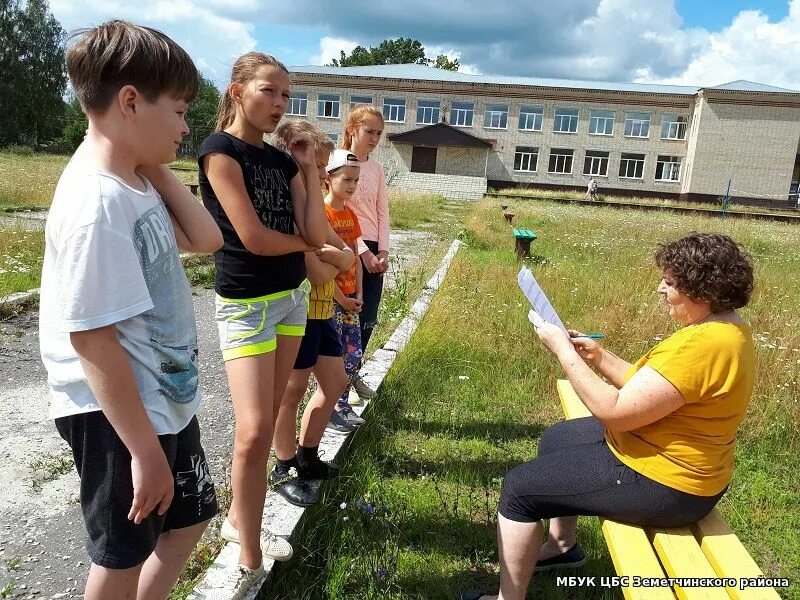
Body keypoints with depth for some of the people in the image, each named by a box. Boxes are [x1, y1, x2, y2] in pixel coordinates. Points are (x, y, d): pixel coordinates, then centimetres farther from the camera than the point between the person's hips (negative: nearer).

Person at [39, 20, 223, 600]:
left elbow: (206, 239, 8)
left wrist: (159, 170, -1)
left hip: (166, 400, 9)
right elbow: (91, 338, -26)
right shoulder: (96, 204, -26)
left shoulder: (135, 182, 2)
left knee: (189, 519, 25)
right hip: (118, 416, -9)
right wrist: (145, 452, -21)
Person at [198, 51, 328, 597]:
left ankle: (240, 519, 32)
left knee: (268, 422, 13)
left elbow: (317, 233, -1)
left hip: (293, 296, 7)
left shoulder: (283, 160, 9)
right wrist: (303, 242, -1)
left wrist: (309, 167, -2)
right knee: (253, 433, -9)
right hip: (246, 303, -7)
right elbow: (253, 238, -19)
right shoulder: (221, 149, -11)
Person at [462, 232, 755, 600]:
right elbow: (646, 388, 10)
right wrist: (599, 357, -2)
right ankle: (561, 545, 39)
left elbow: (616, 412, -28)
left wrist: (564, 352, -20)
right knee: (555, 439, 24)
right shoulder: (723, 327, 4)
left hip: (662, 485, -11)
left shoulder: (703, 346, -30)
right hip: (671, 457, 11)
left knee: (520, 486, -6)